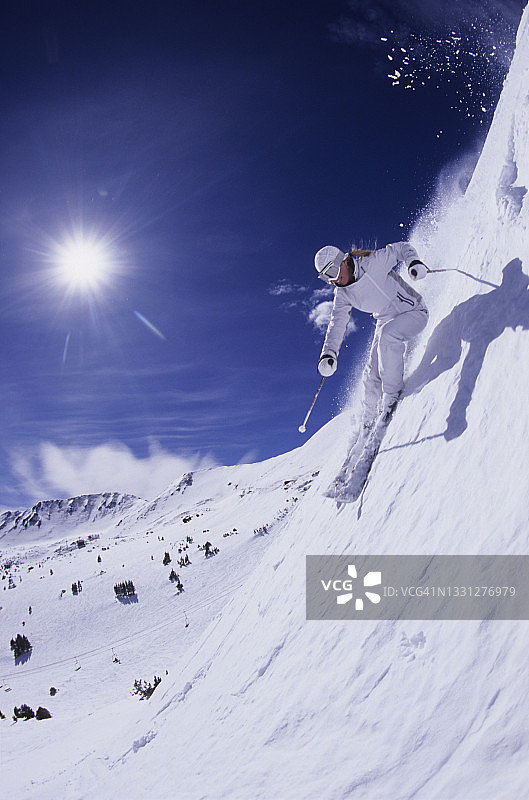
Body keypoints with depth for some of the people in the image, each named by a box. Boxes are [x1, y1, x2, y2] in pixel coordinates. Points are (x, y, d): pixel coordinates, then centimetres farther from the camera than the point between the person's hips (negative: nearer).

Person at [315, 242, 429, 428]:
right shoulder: (342, 294, -4)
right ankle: (370, 422, 16)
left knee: (387, 335, -37)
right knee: (372, 374, -4)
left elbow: (401, 247, -10)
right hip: (386, 321, 6)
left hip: (413, 312, -6)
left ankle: (392, 397, -29)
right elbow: (337, 323, -3)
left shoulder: (373, 263, -22)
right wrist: (329, 353, -15)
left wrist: (413, 262, -30)